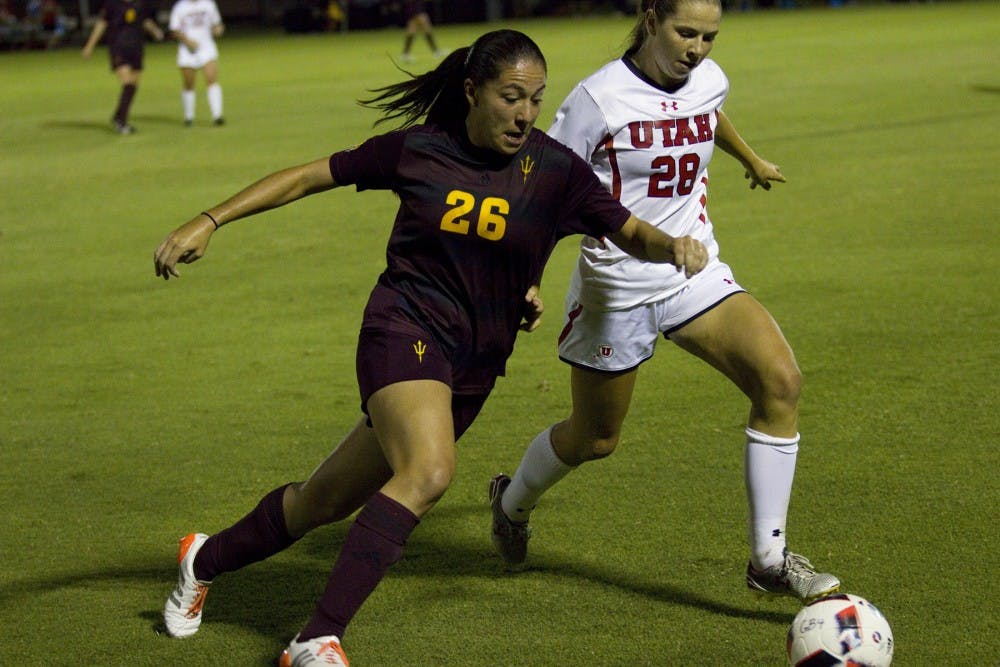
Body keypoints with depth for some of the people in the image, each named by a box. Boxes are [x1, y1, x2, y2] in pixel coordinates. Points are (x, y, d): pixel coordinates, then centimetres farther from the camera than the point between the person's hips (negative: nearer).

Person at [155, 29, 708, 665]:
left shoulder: (555, 169, -4)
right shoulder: (417, 148, -5)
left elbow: (631, 232, -4)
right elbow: (310, 176, 4)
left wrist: (673, 245, -27)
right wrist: (209, 222, 2)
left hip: (474, 367, 4)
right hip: (404, 331, -3)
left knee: (325, 501, 13)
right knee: (429, 471, -32)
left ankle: (206, 560, 40)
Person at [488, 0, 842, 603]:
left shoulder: (709, 80, 0)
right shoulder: (601, 97, -17)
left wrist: (752, 160, 45)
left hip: (696, 275, 4)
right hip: (616, 286, -4)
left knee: (781, 380, -19)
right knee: (594, 439, 11)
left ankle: (770, 558, -10)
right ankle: (512, 502, 46)